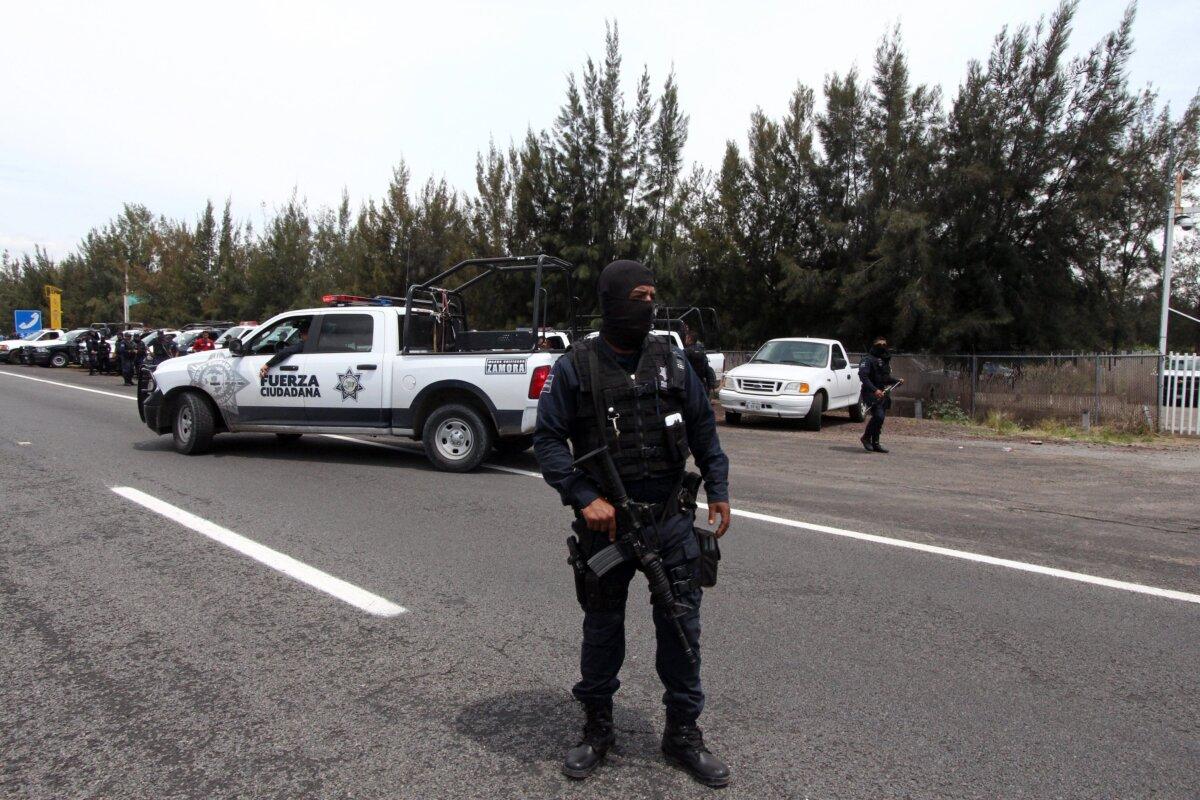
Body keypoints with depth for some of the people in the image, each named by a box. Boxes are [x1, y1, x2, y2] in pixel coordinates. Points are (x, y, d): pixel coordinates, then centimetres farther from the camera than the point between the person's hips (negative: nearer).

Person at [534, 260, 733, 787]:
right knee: (602, 629, 13)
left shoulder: (671, 361, 4)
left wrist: (717, 489, 5)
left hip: (671, 520, 2)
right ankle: (597, 730, 33)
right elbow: (548, 439, -7)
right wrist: (584, 497, -17)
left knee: (681, 627, 8)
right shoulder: (575, 367, -5)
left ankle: (683, 734, 26)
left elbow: (703, 427, 11)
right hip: (606, 522, -2)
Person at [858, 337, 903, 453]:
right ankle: (866, 437, -4)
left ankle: (875, 444, 16)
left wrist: (897, 381, 11)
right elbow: (863, 376, -19)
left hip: (883, 393, 8)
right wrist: (874, 390, -29)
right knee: (878, 416, -21)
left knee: (879, 418, 8)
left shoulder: (885, 360, 20)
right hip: (871, 393, -8)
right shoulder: (868, 359, -8)